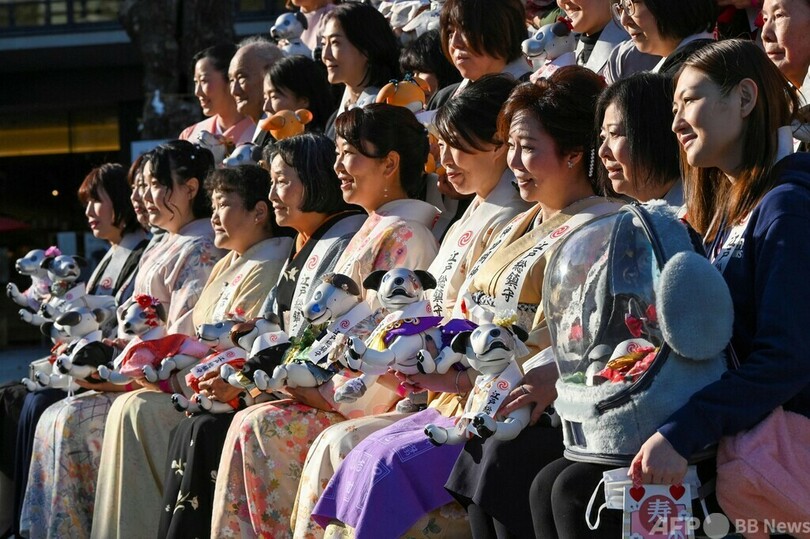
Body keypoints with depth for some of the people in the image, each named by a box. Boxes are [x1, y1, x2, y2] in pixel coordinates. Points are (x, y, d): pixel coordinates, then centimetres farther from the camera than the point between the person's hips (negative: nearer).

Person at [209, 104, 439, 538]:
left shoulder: (404, 237, -12)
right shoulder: (371, 232, 20)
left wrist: (332, 394, -14)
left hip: (373, 402, -9)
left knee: (264, 427, -19)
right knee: (249, 424, -5)